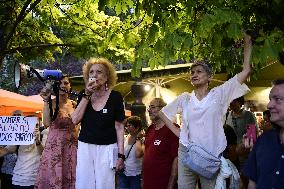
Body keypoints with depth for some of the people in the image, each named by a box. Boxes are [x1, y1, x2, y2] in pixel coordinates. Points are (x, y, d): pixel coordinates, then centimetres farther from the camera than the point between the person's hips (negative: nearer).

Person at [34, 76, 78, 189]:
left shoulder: (74, 104, 8)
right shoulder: (51, 103, -5)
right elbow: (47, 123, -22)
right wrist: (46, 101, -24)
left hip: (72, 146, 4)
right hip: (55, 145, -4)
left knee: (70, 179, 6)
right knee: (53, 178, -3)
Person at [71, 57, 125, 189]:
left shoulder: (115, 97, -4)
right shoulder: (84, 95, 7)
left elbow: (119, 127, -4)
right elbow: (75, 120, -4)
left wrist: (121, 155, -8)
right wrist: (87, 95, -9)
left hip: (107, 148, -3)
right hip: (85, 147, 3)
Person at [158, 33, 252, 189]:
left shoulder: (219, 94, 0)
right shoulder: (184, 98, 6)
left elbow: (246, 71, -3)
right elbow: (162, 113, 19)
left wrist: (247, 41, -1)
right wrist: (176, 132, 8)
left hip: (212, 155, -1)